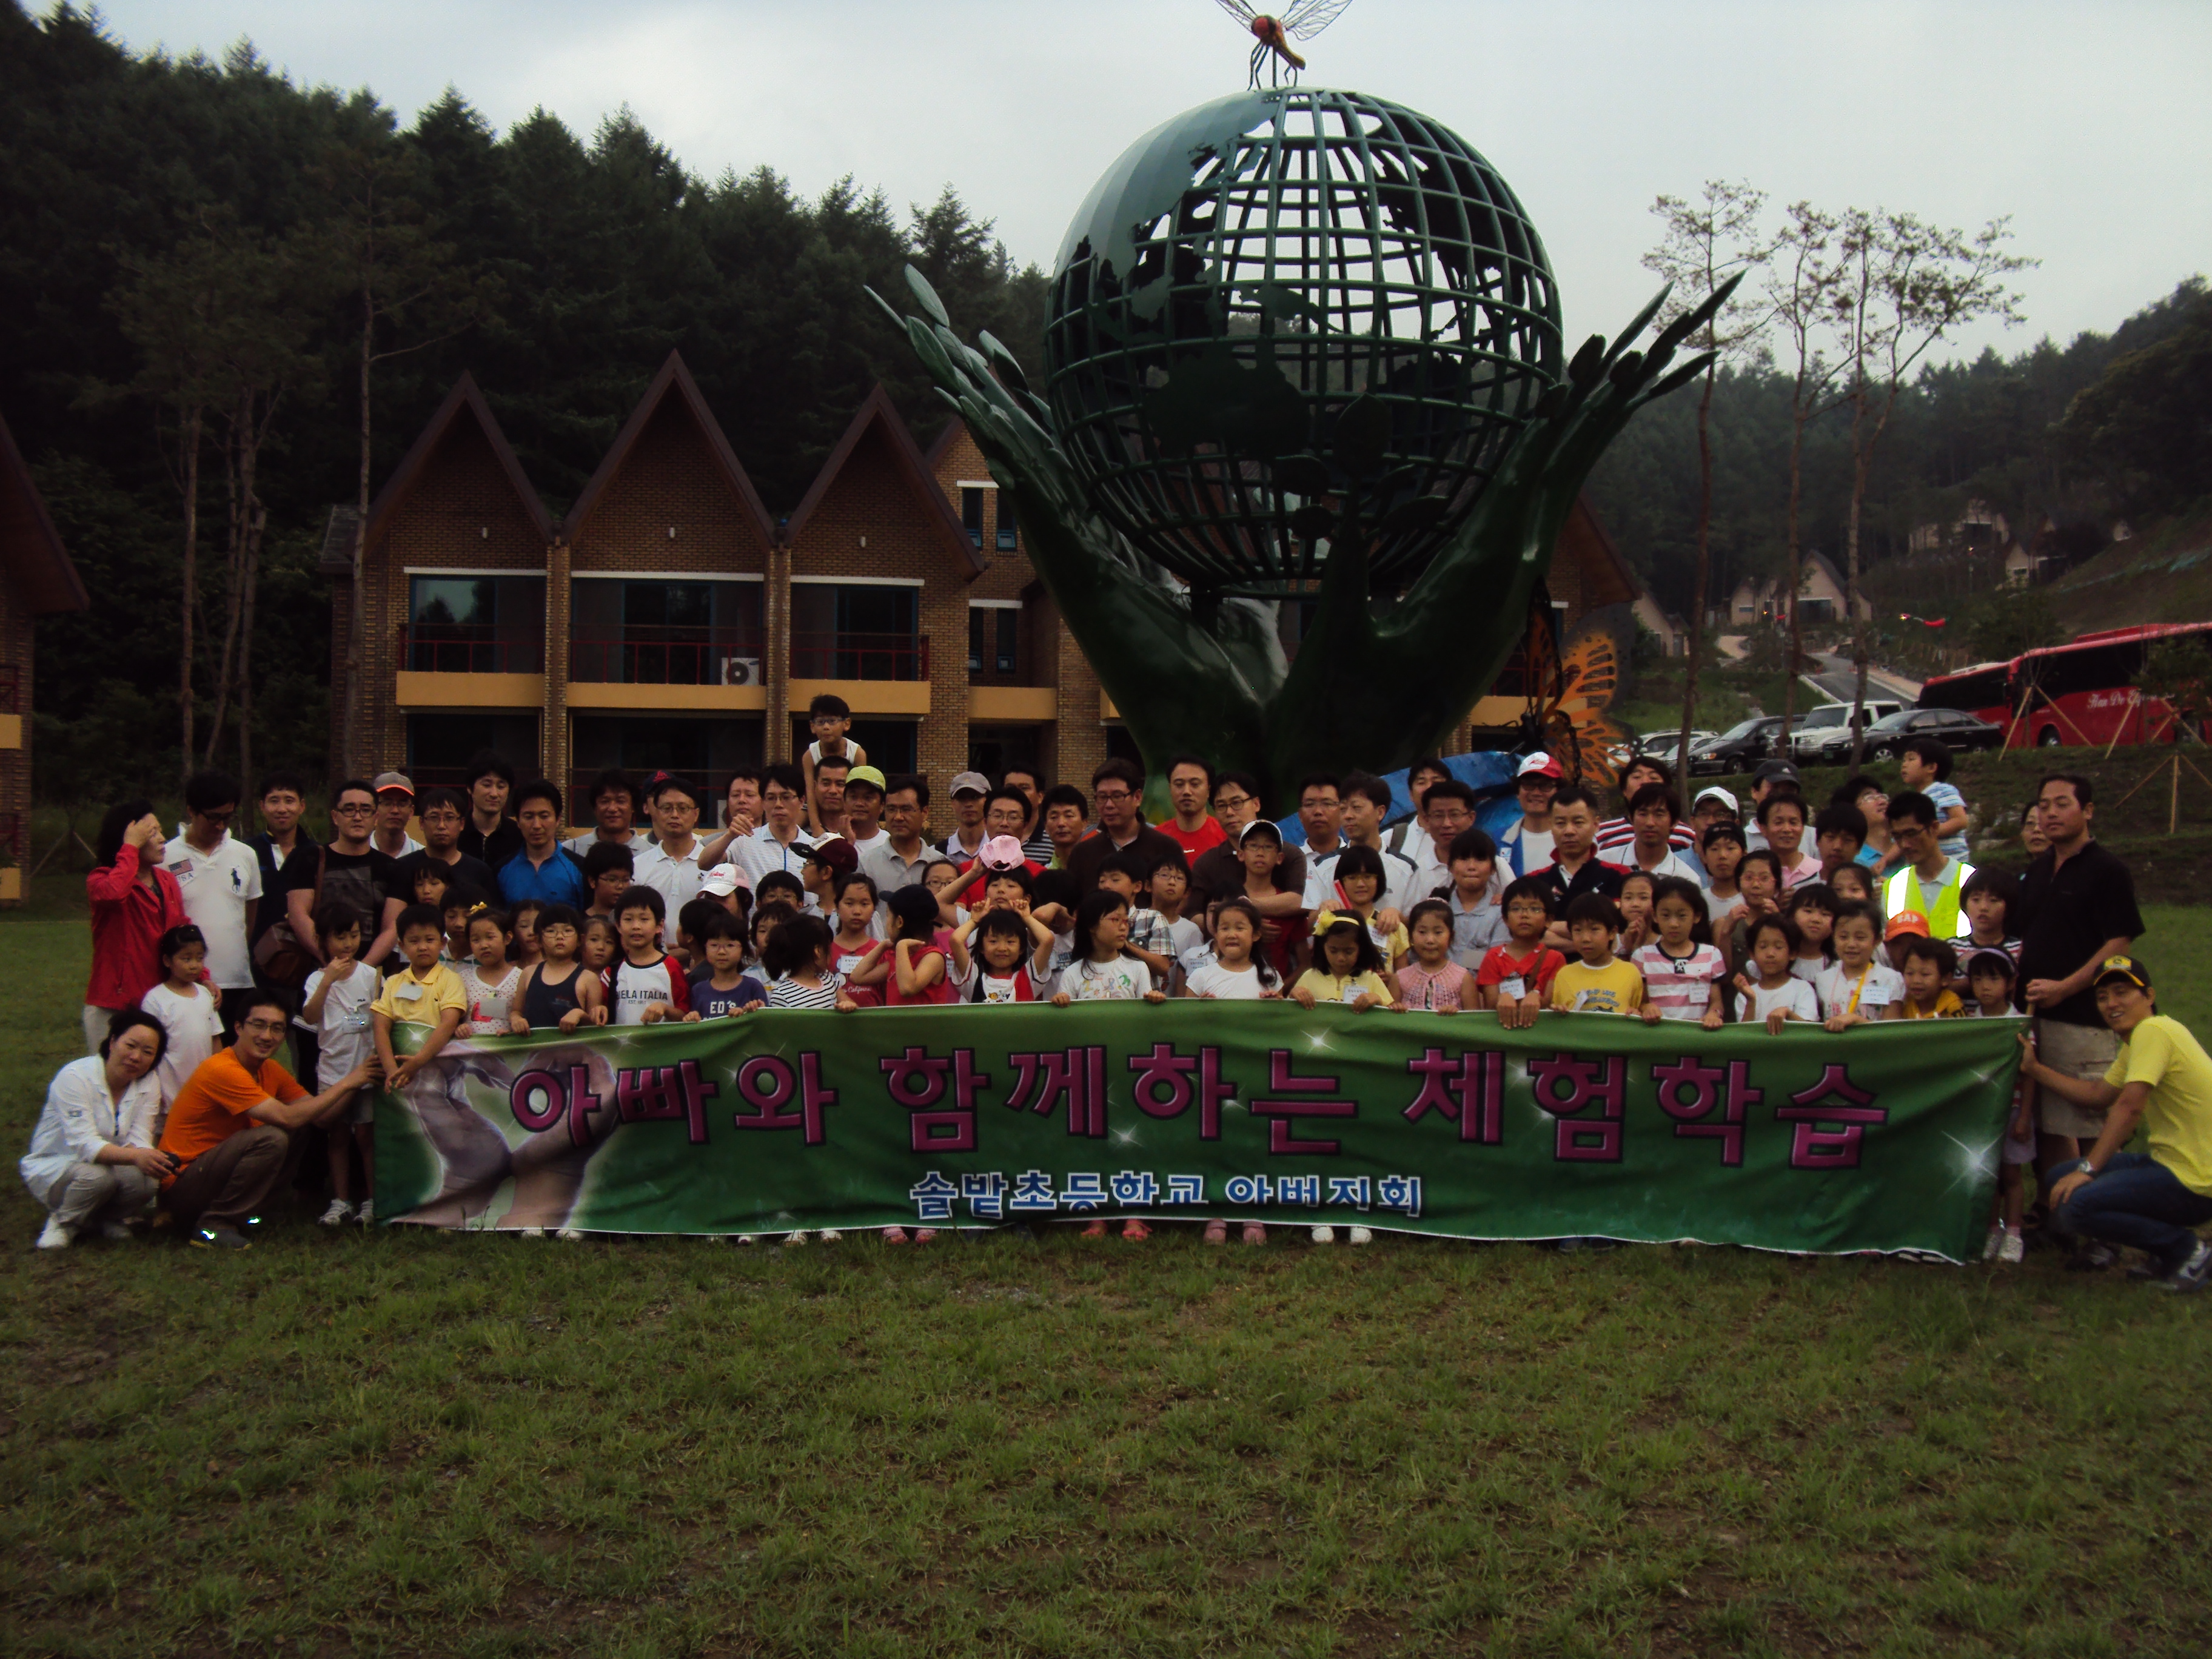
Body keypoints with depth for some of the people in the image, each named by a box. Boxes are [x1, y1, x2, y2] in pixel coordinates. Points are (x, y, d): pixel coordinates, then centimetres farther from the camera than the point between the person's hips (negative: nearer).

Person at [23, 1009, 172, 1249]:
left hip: (112, 1164, 4)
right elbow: (84, 1144, -32)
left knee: (146, 1179, -28)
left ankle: (109, 1218, 4)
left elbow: (138, 1140, -12)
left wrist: (150, 1158, -37)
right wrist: (135, 1156, -49)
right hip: (53, 1166, -4)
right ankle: (63, 1222, -5)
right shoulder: (74, 1077, -22)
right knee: (96, 1175, -36)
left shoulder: (149, 1084, -5)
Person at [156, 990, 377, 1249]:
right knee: (271, 1138, -27)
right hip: (181, 1186, -9)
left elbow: (322, 1115, 3)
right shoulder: (222, 1070, -22)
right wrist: (345, 1084, -20)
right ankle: (212, 1225, -15)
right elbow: (287, 1118, -27)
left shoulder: (270, 1071, 6)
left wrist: (356, 1084, -12)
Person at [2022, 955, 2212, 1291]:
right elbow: (2099, 1095, 16)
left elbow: (2129, 1106, -24)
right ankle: (2168, 1250, 12)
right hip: (2170, 1164, 11)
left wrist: (2088, 1169, -24)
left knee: (2074, 1204, -23)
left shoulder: (2153, 1031, -17)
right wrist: (2035, 1068, 13)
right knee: (2060, 1178, 12)